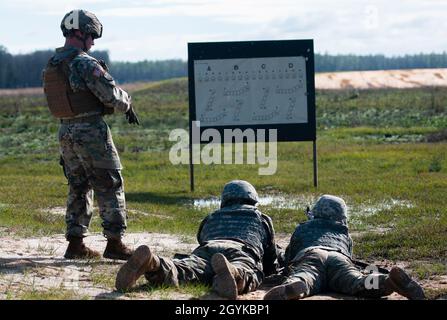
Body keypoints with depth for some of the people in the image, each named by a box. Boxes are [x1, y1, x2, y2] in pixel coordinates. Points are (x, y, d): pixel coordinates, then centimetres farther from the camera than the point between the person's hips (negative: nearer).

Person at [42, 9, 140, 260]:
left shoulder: (51, 66, 10)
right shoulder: (85, 63, -16)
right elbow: (111, 95, -17)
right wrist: (127, 103, 5)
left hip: (66, 131, 8)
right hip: (91, 132, -8)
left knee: (79, 188, 15)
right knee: (110, 187, -1)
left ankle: (76, 244, 15)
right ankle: (115, 243, -2)